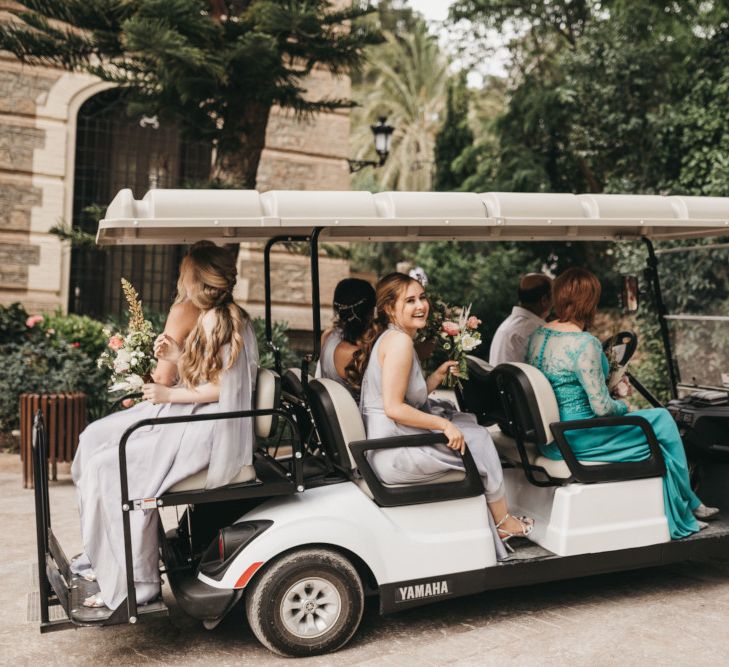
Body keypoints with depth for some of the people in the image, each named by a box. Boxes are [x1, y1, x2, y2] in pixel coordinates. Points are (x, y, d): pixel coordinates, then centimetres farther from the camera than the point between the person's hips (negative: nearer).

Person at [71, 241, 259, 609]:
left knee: (111, 467, -17)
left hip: (205, 426, -11)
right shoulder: (212, 318, 12)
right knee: (96, 436, 9)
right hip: (189, 414, 11)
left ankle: (131, 583, -7)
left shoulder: (218, 321, -18)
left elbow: (222, 388, -21)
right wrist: (178, 357, -1)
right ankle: (101, 554, 15)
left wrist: (171, 394, -17)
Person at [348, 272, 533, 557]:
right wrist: (444, 424, -18)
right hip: (393, 456, -10)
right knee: (477, 440, 2)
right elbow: (394, 408, -24)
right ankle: (502, 522, 23)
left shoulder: (388, 337, 14)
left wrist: (438, 375, 3)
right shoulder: (399, 341, -18)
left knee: (470, 424, 20)